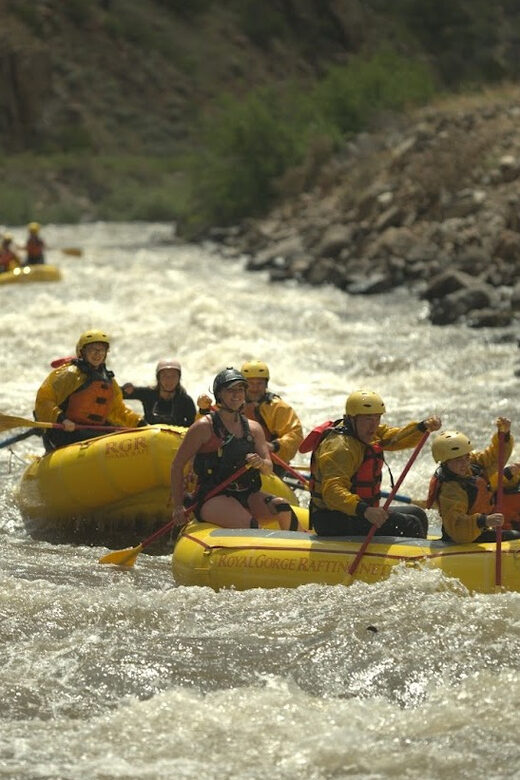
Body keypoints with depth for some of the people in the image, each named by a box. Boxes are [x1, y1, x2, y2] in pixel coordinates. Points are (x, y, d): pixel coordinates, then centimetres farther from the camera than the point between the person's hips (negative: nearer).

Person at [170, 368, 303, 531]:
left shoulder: (253, 428, 14)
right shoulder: (204, 427, -3)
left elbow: (269, 469, 7)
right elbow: (177, 465, 1)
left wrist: (261, 463, -18)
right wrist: (178, 506, -2)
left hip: (247, 496, 5)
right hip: (212, 498, -5)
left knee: (282, 508, -24)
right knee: (247, 523, -34)